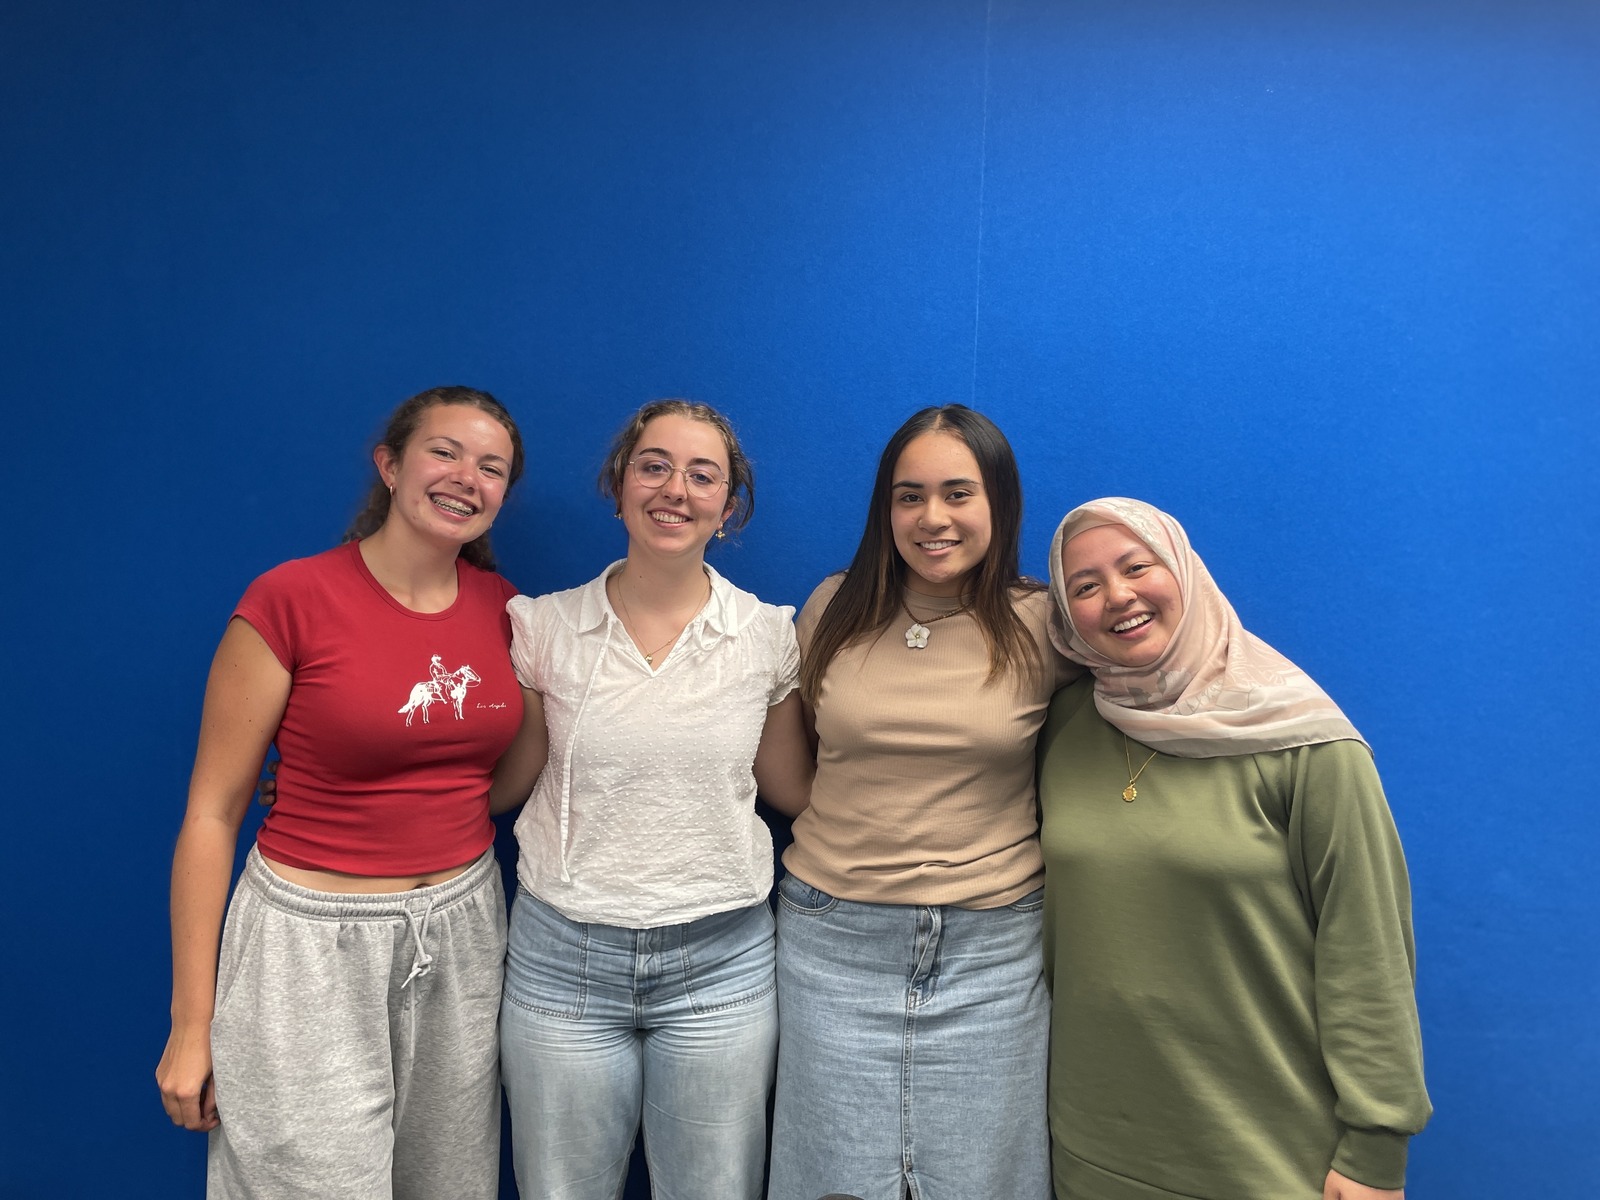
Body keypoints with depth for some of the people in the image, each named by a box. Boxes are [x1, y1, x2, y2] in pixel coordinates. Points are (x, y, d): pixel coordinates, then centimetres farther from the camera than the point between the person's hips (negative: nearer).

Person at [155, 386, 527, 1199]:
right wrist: (192, 1021, -6)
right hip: (315, 943, -4)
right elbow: (211, 813, -8)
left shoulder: (501, 607, 1)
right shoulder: (291, 599, -13)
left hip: (462, 932, 5)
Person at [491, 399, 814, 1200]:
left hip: (721, 964, 0)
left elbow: (794, 790, 8)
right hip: (564, 960, 0)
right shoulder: (545, 627, -3)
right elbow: (502, 783, 5)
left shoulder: (769, 636, -2)